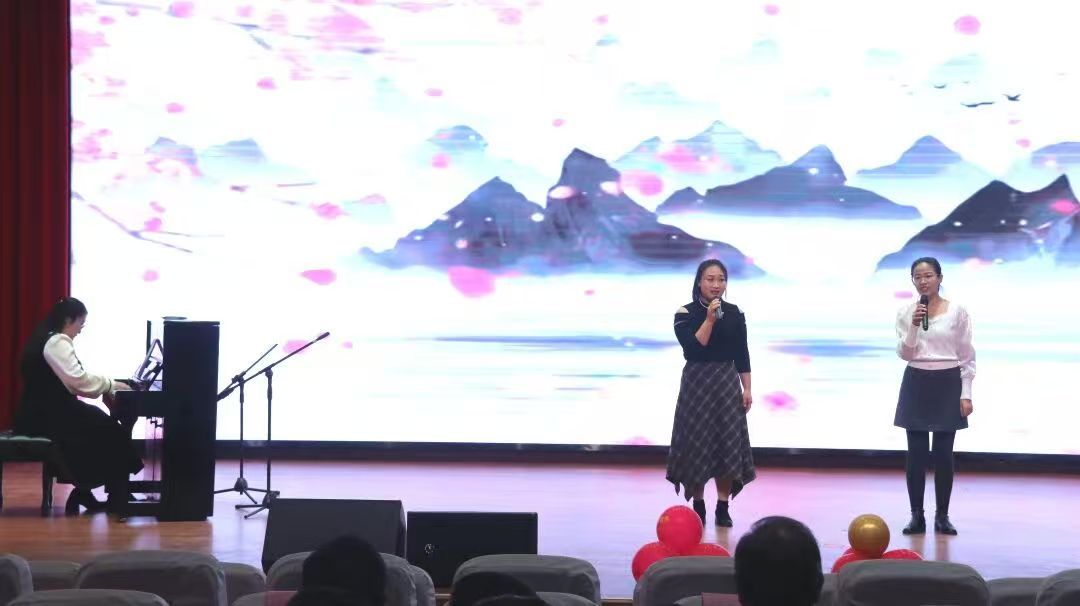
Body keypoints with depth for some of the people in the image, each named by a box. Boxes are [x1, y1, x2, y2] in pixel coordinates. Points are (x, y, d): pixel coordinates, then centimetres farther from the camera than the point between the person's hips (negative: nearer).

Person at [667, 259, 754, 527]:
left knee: (728, 444, 0)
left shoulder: (735, 314, 3)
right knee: (697, 444, 1)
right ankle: (698, 506, 11)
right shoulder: (685, 313, -5)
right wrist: (709, 319, -23)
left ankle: (723, 507, 6)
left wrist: (747, 389, 1)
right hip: (697, 384, -2)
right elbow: (692, 348, -17)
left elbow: (742, 355, 6)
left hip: (727, 383, 2)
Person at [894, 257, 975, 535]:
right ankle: (917, 515, 9)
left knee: (943, 453, 1)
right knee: (916, 453, 1)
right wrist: (914, 326, -19)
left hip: (948, 384, -1)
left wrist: (966, 394, -5)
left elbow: (967, 356, 1)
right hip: (917, 384, 1)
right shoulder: (905, 312, 1)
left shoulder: (957, 311, -2)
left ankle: (942, 515, 12)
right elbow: (904, 354, -5)